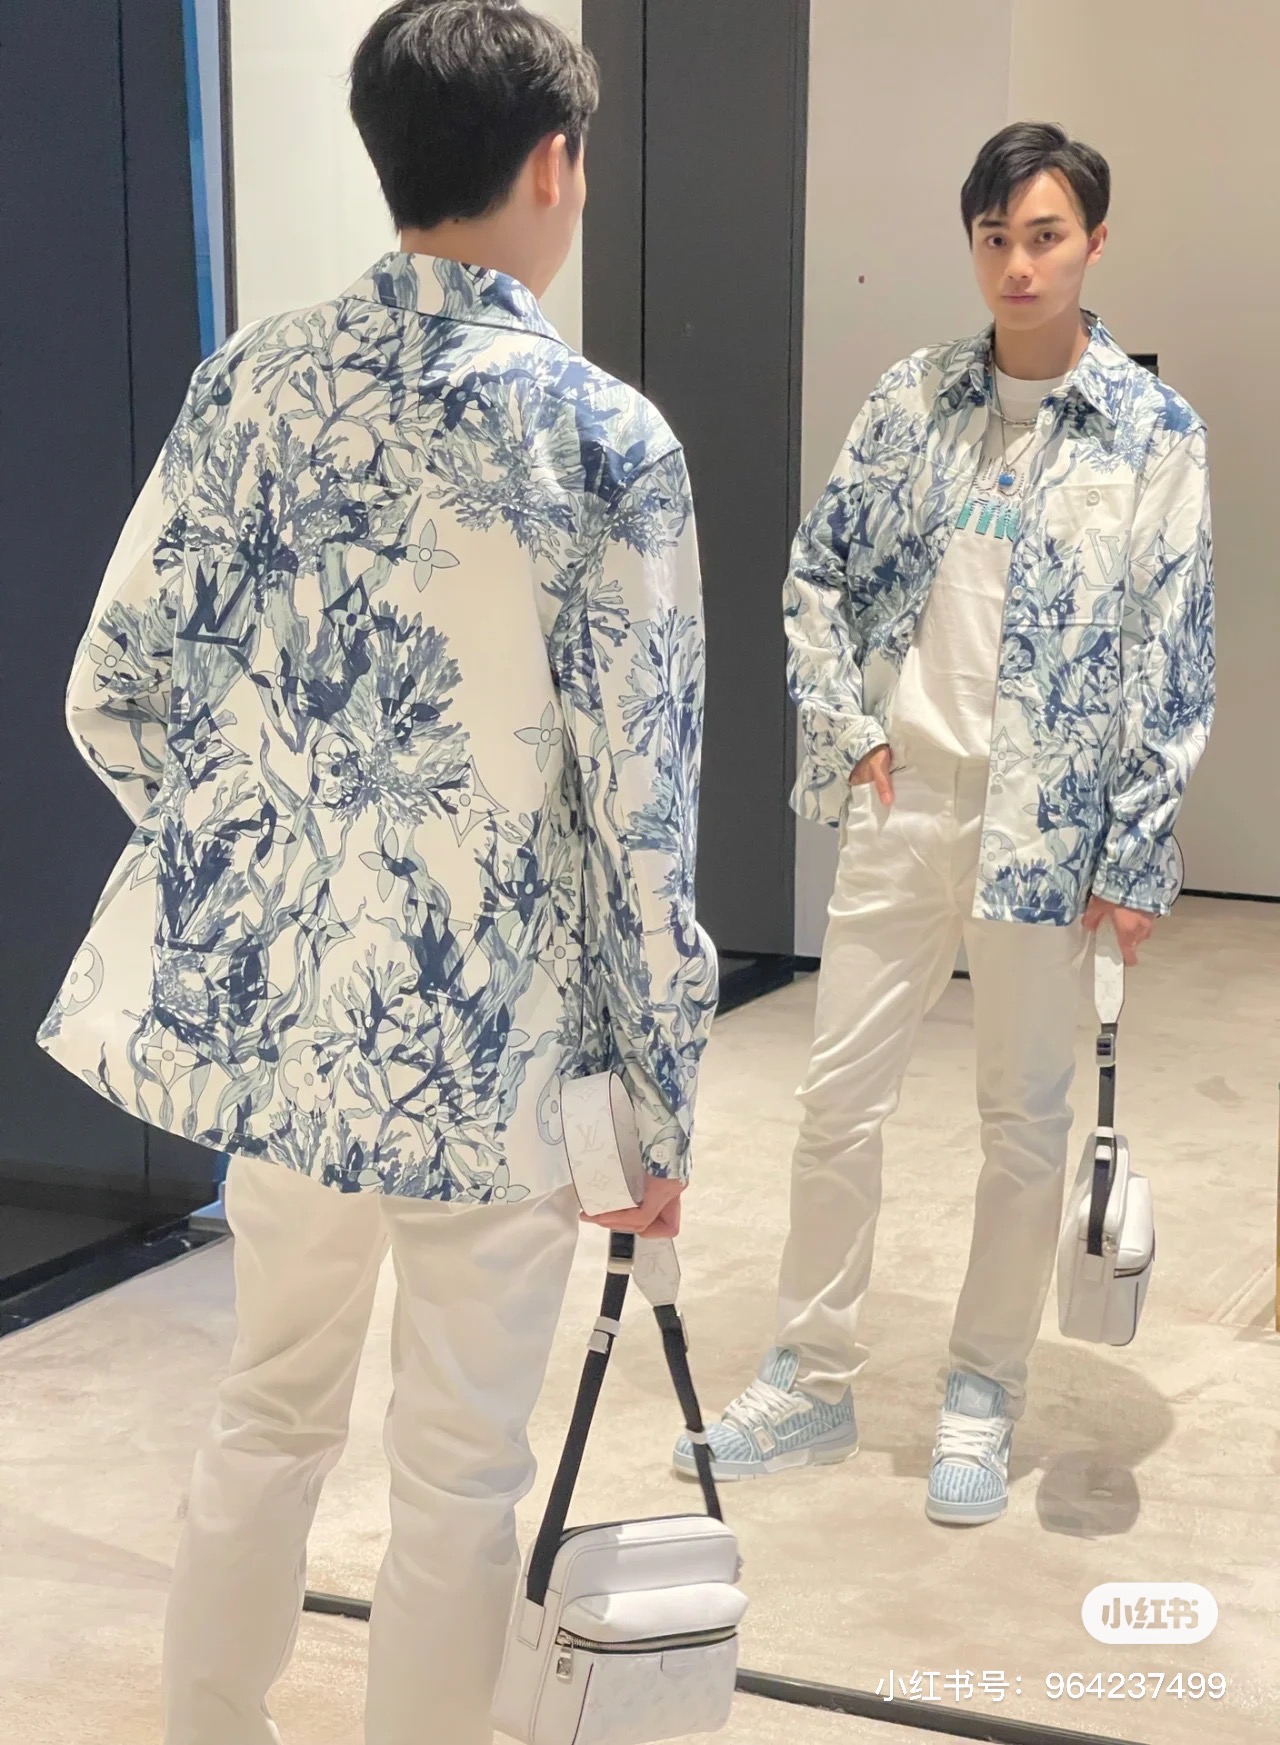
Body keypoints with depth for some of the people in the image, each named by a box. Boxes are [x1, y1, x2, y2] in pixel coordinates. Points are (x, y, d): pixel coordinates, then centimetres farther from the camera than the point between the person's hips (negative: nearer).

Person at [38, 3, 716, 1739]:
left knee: (271, 1411, 23)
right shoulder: (607, 437, -12)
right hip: (488, 1032, -5)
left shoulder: (254, 380, 0)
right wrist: (662, 1094, -2)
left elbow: (114, 699, 3)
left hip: (265, 991, 5)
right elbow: (640, 809, -12)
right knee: (460, 1471, 12)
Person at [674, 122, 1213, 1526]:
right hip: (900, 804, 3)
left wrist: (1137, 856, -8)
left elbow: (1174, 655, -6)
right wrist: (847, 732, 1)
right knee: (837, 1095, 7)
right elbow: (818, 576, 11)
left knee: (1024, 1116, 8)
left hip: (1047, 821, -3)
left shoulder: (1155, 430, -6)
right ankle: (811, 1384, 22)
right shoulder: (914, 400, 3)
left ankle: (982, 1398, 25)